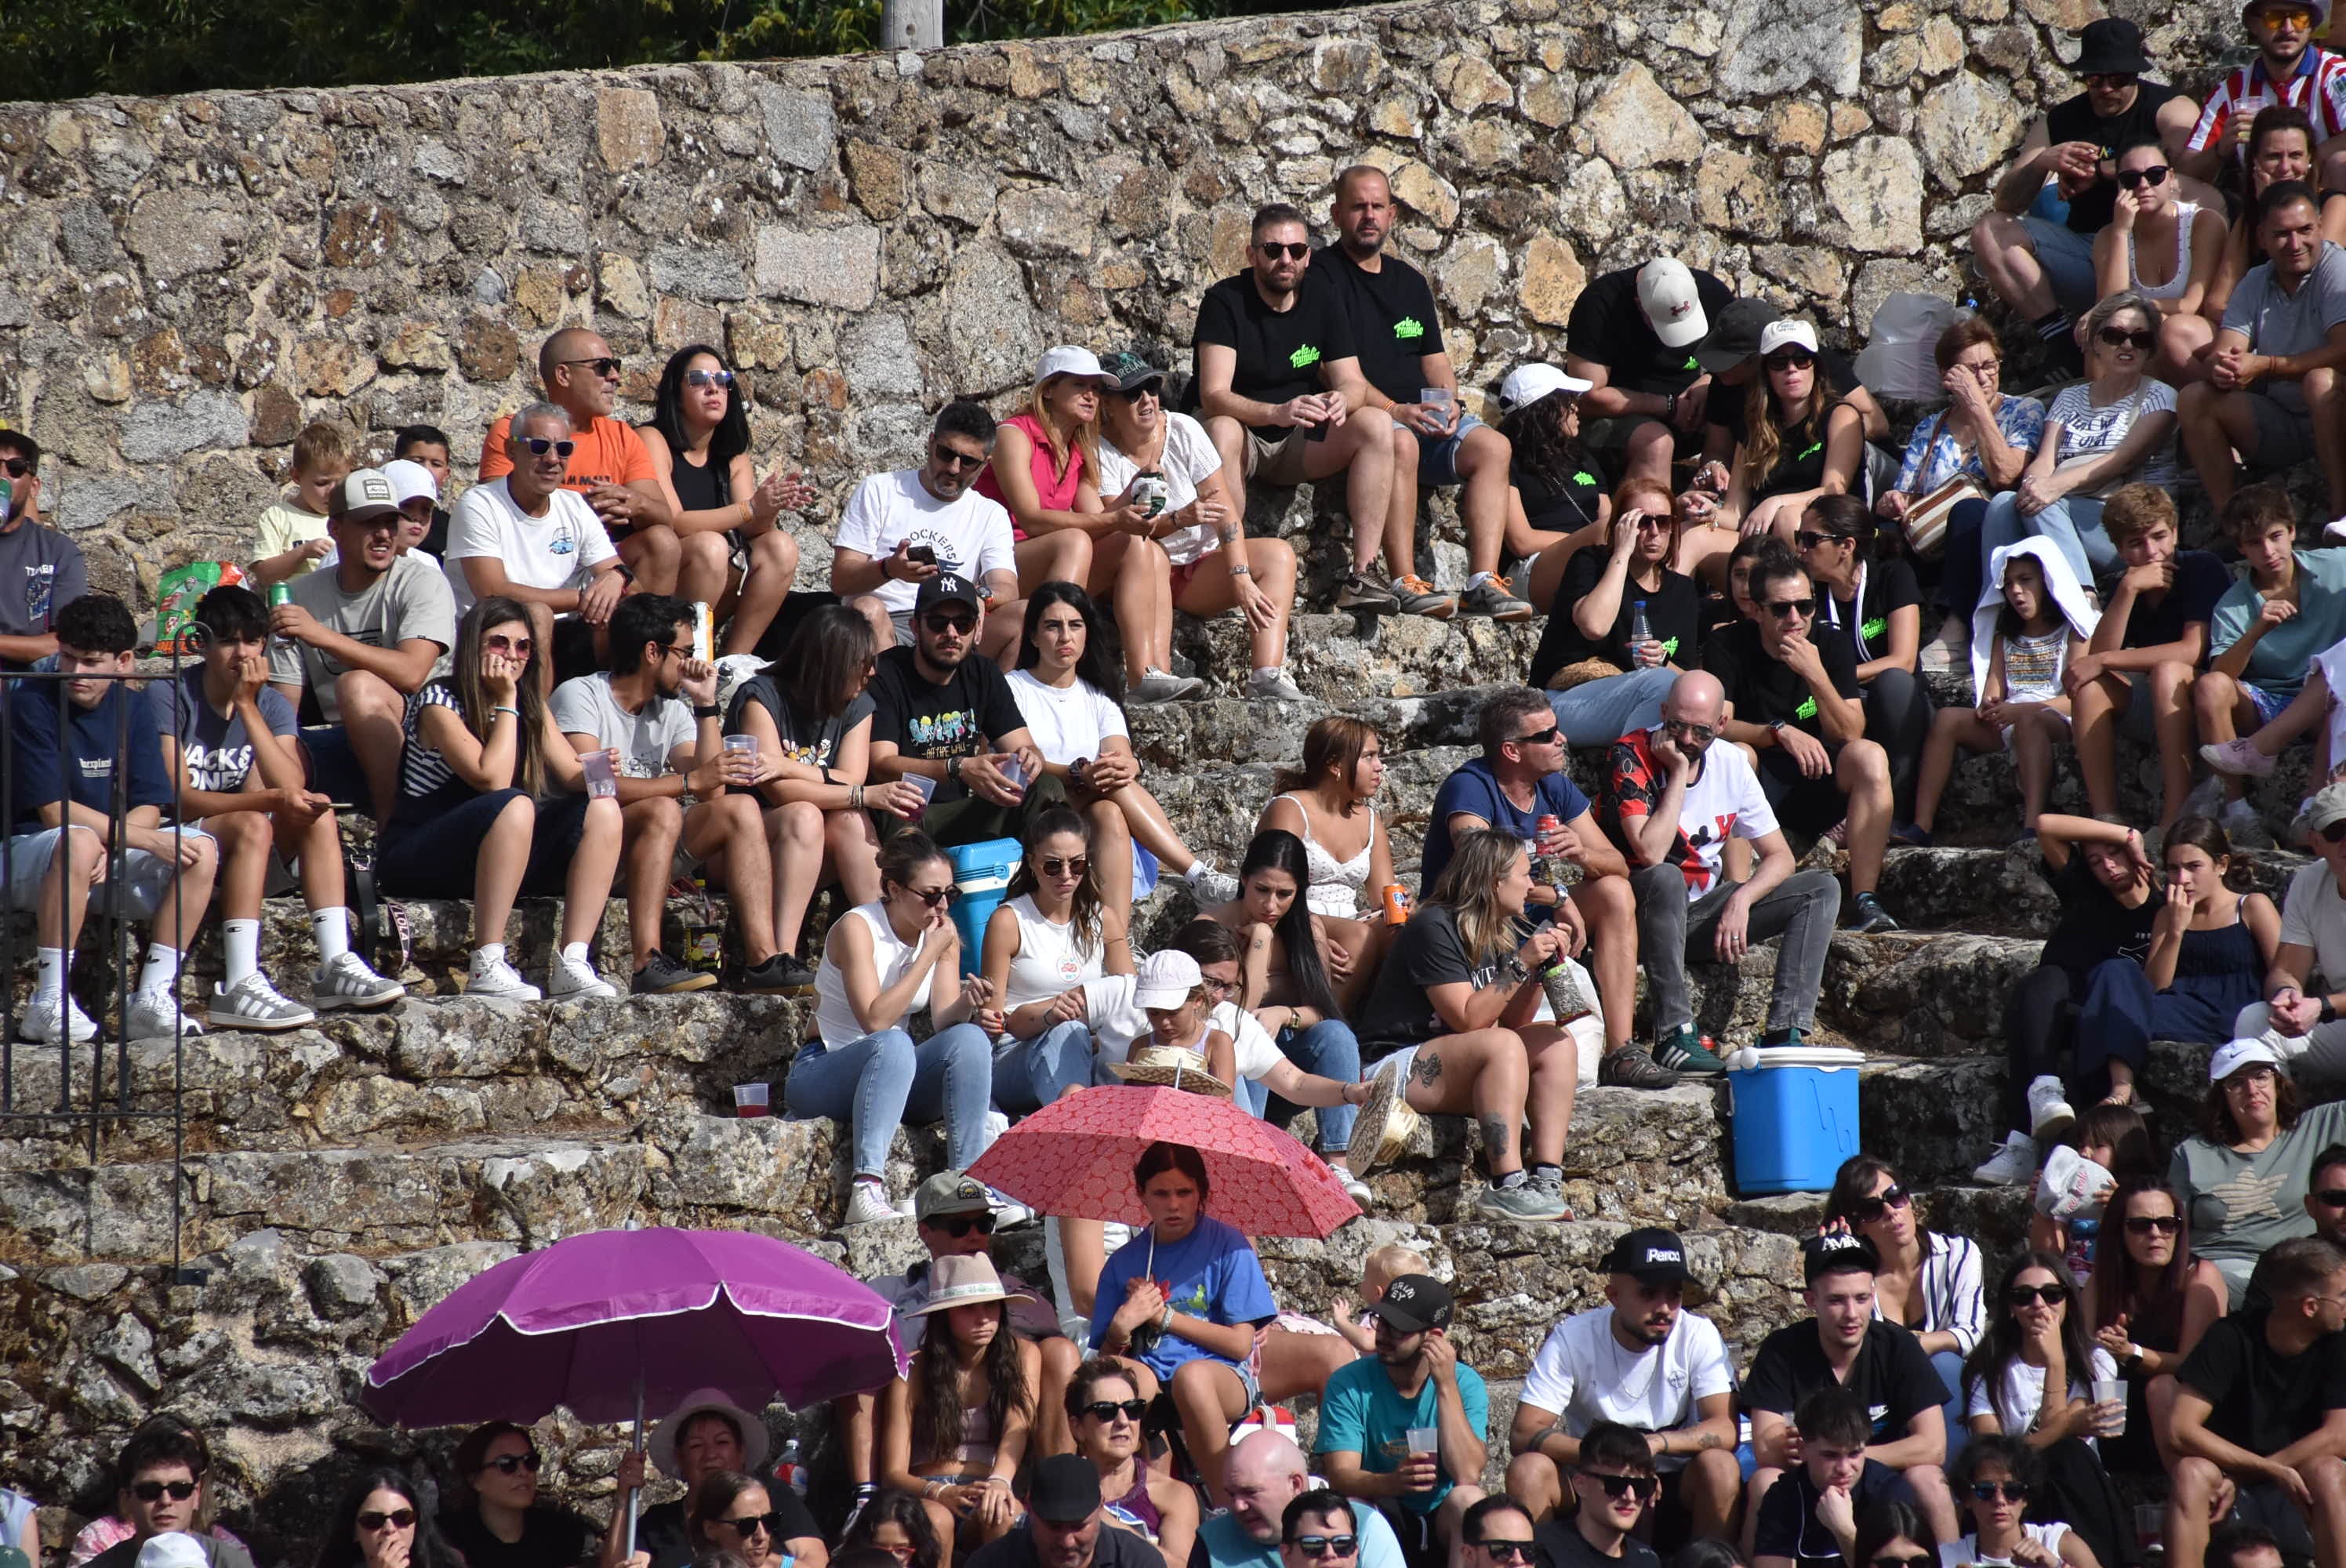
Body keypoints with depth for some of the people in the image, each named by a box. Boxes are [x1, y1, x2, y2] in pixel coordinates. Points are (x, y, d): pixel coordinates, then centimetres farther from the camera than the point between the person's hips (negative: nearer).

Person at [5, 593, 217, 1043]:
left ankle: (151, 1000, -18)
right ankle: (49, 1004, -34)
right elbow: (55, 812, -17)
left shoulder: (132, 710, 5)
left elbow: (148, 810, 1)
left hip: (110, 864, 6)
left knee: (202, 849, -14)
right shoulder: (33, 706, -12)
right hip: (26, 858, -6)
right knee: (78, 842, -38)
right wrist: (147, 839, -21)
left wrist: (110, 848, -21)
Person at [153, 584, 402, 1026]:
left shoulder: (272, 706, 5)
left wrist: (247, 707, -17)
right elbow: (180, 798, -21)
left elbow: (292, 789, -13)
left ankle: (335, 966, -25)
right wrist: (270, 799, -31)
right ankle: (238, 989, -42)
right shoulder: (168, 697, -11)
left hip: (242, 846, 6)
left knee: (317, 815, -18)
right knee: (252, 825, -32)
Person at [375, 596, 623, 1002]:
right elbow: (492, 779, -22)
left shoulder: (532, 710, 11)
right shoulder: (439, 703, -11)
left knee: (602, 810, -13)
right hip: (419, 858, -7)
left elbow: (572, 775, 1)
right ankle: (486, 967, -37)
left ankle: (572, 964, -25)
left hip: (495, 857, 7)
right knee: (515, 806, -35)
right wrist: (506, 701, -16)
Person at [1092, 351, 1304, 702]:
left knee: (1278, 553, -18)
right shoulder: (1101, 452, -10)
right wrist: (1178, 520, -37)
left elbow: (1226, 511, -10)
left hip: (1200, 569, 4)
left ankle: (1266, 679, -37)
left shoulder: (1183, 431, -4)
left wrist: (1241, 577, -23)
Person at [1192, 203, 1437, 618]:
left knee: (1377, 428, -19)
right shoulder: (1225, 302, -12)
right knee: (1223, 432, -39)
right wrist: (1276, 413, -43)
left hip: (1298, 445, 5)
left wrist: (1342, 400, -30)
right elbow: (1214, 396, -24)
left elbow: (1354, 384, -3)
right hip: (1244, 441, -5)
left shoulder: (1323, 302, 4)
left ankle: (1363, 576, -27)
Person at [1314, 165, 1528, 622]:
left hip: (1422, 413, 6)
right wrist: (1394, 410, -19)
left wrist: (1448, 402, -1)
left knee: (1491, 447, -20)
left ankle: (1483, 582, -31)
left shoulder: (1410, 282, 25)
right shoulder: (1320, 274, 3)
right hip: (1355, 414, -6)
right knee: (1401, 443, -39)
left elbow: (1435, 358, 22)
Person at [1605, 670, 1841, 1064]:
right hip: (1643, 911, -6)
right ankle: (1674, 1035, -38)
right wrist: (1678, 773, -24)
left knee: (1822, 890, -8)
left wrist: (1741, 899, -16)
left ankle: (1784, 1032, -23)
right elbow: (1651, 854, -29)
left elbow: (1779, 856, 3)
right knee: (1666, 879, -39)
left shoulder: (1731, 763, 0)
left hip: (1700, 913, 6)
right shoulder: (1632, 757, -16)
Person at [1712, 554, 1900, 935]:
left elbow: (1851, 736, -10)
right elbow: (1716, 725, -18)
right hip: (1754, 789, -2)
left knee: (1870, 756, -25)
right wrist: (1781, 733, -31)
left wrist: (1816, 676, -23)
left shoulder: (1832, 649, -1)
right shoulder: (1729, 649, -6)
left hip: (1817, 789, 2)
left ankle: (1865, 902, -32)